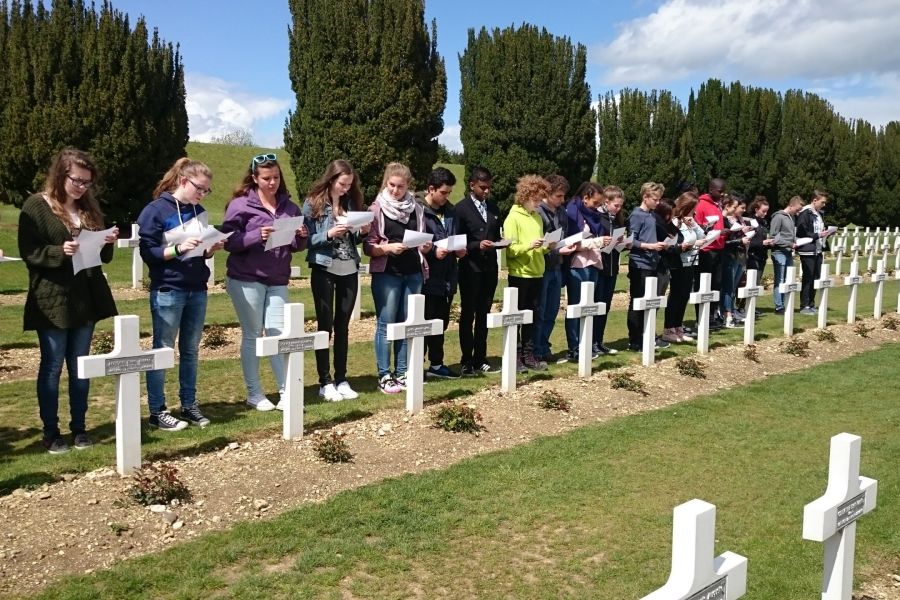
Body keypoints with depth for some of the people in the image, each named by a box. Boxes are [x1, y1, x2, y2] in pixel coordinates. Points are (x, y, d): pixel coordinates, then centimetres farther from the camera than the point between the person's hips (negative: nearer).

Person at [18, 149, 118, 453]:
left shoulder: (89, 208, 13)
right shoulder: (35, 206, -5)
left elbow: (103, 257, 16)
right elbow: (28, 253, -10)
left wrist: (108, 243, -5)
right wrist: (61, 252, -25)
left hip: (86, 298, 5)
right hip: (52, 300, -5)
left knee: (80, 367, 10)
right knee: (52, 366, 3)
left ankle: (79, 428, 20)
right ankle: (50, 433, 13)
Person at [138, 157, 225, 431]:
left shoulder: (199, 212, 11)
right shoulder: (155, 211, -8)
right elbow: (148, 252, -12)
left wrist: (212, 249, -3)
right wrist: (178, 248, -24)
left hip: (197, 290, 6)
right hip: (168, 292, -6)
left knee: (191, 350, 11)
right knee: (162, 351, 2)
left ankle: (189, 405, 20)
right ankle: (157, 411, 10)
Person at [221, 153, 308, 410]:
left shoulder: (289, 206, 9)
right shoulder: (240, 204, -5)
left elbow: (295, 246, 14)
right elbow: (229, 241, -11)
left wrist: (302, 237, -8)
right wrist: (257, 236, -24)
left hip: (278, 280, 4)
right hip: (246, 279, -3)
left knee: (278, 334, 2)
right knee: (252, 335, 5)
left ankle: (285, 391, 9)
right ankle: (254, 393, 14)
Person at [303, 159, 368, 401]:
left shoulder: (351, 202, 9)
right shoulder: (313, 203, -5)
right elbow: (305, 239, -8)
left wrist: (362, 232, -5)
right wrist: (329, 234, -21)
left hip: (349, 270, 4)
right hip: (324, 270, -4)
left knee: (343, 326, 9)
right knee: (325, 326, 1)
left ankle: (341, 380, 16)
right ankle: (325, 382, 8)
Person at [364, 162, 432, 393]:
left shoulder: (416, 209, 10)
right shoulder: (376, 209, -1)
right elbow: (368, 247, -4)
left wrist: (425, 247, -4)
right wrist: (388, 248, -21)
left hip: (413, 273, 4)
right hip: (386, 273, -4)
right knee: (386, 325, -2)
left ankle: (402, 373, 15)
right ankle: (384, 376, 4)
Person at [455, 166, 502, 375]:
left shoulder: (493, 208, 12)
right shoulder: (461, 208, -5)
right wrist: (477, 245, -20)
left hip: (490, 268, 5)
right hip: (470, 269, -5)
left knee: (483, 315, 10)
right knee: (468, 316, 4)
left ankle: (480, 360, 18)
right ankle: (467, 362, 12)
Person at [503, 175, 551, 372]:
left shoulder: (537, 217, 12)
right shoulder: (513, 218, -8)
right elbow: (509, 250, -13)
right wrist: (528, 246, -26)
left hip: (536, 274, 7)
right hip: (519, 275, -7)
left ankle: (529, 356, 18)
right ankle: (515, 357, 8)